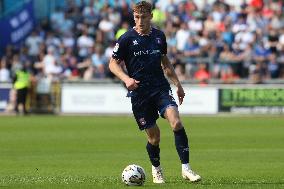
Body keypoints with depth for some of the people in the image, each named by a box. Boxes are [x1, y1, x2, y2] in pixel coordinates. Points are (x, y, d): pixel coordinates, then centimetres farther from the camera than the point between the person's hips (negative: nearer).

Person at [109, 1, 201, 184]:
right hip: (139, 92, -2)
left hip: (161, 87, 2)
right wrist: (126, 79, -16)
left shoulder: (159, 36, 9)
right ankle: (156, 170, 27)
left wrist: (178, 84, 22)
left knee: (176, 122, -21)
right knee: (154, 136, 0)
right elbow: (113, 63, 2)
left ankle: (186, 168, -16)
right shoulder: (127, 38, -3)